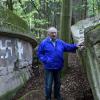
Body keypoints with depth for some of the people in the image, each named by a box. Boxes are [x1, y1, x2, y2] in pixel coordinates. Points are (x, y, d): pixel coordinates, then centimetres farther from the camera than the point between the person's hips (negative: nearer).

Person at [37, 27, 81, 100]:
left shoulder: (60, 42, 6)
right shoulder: (44, 43, -6)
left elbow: (68, 47, 3)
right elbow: (39, 53, -2)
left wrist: (75, 46, -15)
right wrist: (45, 60, -15)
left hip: (58, 67, 5)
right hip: (49, 67, -4)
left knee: (58, 82, 20)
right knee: (48, 84, 2)